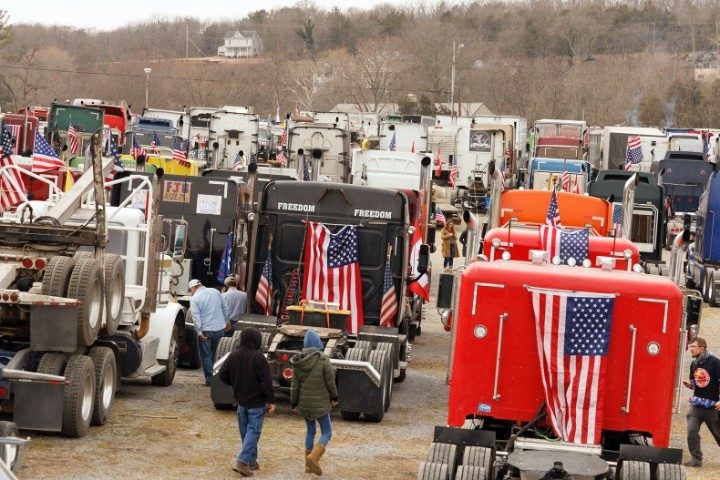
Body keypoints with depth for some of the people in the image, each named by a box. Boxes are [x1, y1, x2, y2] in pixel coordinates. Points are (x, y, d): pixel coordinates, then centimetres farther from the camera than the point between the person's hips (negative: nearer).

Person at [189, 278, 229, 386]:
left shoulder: (195, 298, -9)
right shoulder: (215, 292, 7)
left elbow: (196, 317, -16)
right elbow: (225, 307, 15)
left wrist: (199, 332, -14)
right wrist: (226, 321, 26)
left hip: (206, 330, -5)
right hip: (220, 328, 5)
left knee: (205, 355, 4)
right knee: (213, 354, 19)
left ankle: (209, 379, 1)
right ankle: (213, 376, 21)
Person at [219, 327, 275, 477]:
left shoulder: (233, 355, 0)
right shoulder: (258, 357, -18)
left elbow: (222, 375, 7)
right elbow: (266, 381, -18)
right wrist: (271, 401, -11)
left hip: (240, 401, 6)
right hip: (256, 403, -6)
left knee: (245, 431, 16)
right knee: (253, 431, -2)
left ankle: (251, 461, 23)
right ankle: (242, 462, -13)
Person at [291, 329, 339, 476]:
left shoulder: (298, 362, -2)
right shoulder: (322, 359, -16)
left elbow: (294, 385, 3)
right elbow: (330, 381, -11)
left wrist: (294, 403, 13)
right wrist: (334, 397, 5)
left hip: (304, 403, 5)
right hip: (321, 403, -5)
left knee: (310, 431, 19)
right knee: (326, 432, 5)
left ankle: (308, 465, 20)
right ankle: (313, 457, -16)